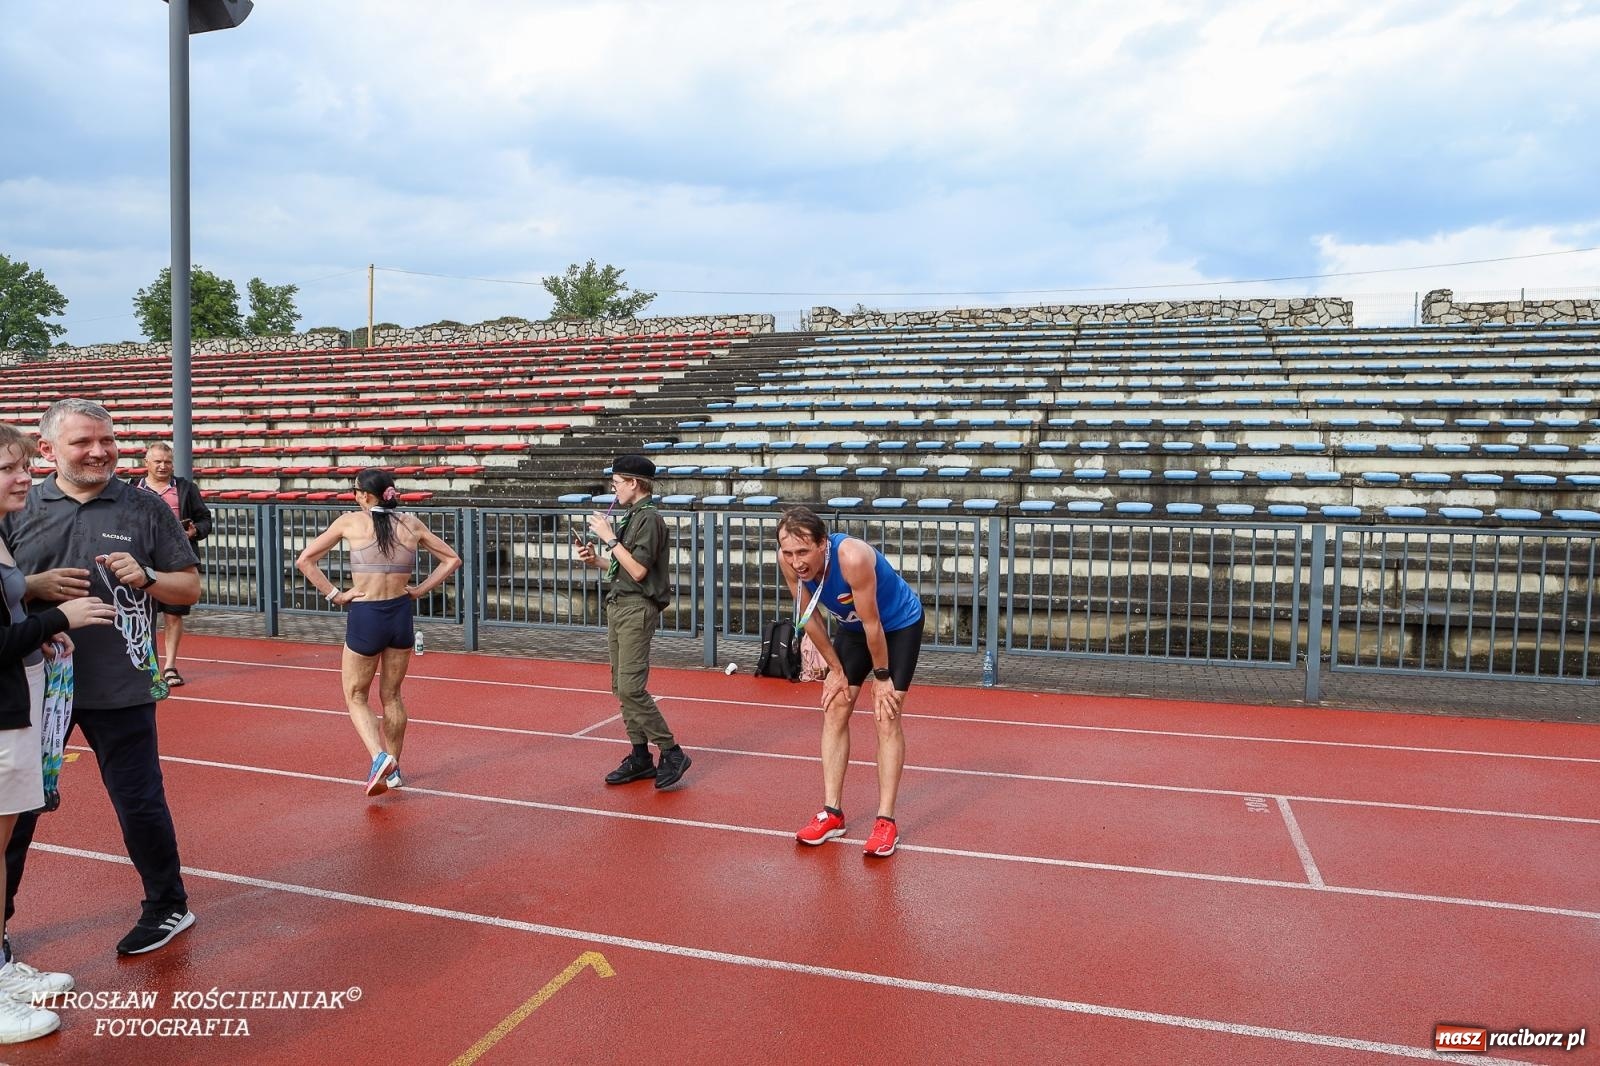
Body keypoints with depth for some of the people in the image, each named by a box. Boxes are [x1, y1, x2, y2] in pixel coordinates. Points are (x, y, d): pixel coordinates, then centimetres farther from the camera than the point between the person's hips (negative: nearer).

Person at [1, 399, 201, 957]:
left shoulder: (145, 508, 0)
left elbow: (189, 587, 3)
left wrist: (144, 577, -16)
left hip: (120, 687, -1)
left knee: (139, 803, 7)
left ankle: (167, 905, 26)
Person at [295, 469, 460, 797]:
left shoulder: (351, 522, -3)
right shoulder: (411, 524, 3)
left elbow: (304, 560, -4)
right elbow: (451, 559, 10)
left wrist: (334, 594, -2)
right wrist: (420, 590, 9)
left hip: (365, 616, -3)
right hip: (401, 614, 3)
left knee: (355, 696, 13)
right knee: (391, 695, 19)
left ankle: (379, 757, -9)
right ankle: (393, 769, 26)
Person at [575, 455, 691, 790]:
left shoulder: (649, 517, -12)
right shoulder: (630, 517, 16)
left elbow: (638, 570, -20)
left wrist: (609, 538, -15)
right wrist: (596, 561, 9)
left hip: (637, 608, -10)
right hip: (618, 606, 10)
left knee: (631, 688, -14)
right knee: (621, 687, 10)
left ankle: (672, 753, -4)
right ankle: (640, 758, 17)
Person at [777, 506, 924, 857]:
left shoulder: (852, 558, -41)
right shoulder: (789, 560, -23)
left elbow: (872, 624, -29)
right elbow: (809, 618, -9)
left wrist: (882, 677, -18)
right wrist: (835, 668, -4)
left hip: (899, 624, -6)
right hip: (852, 627, 6)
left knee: (886, 719, -10)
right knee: (834, 712, 2)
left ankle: (886, 821, -5)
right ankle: (832, 812, 10)